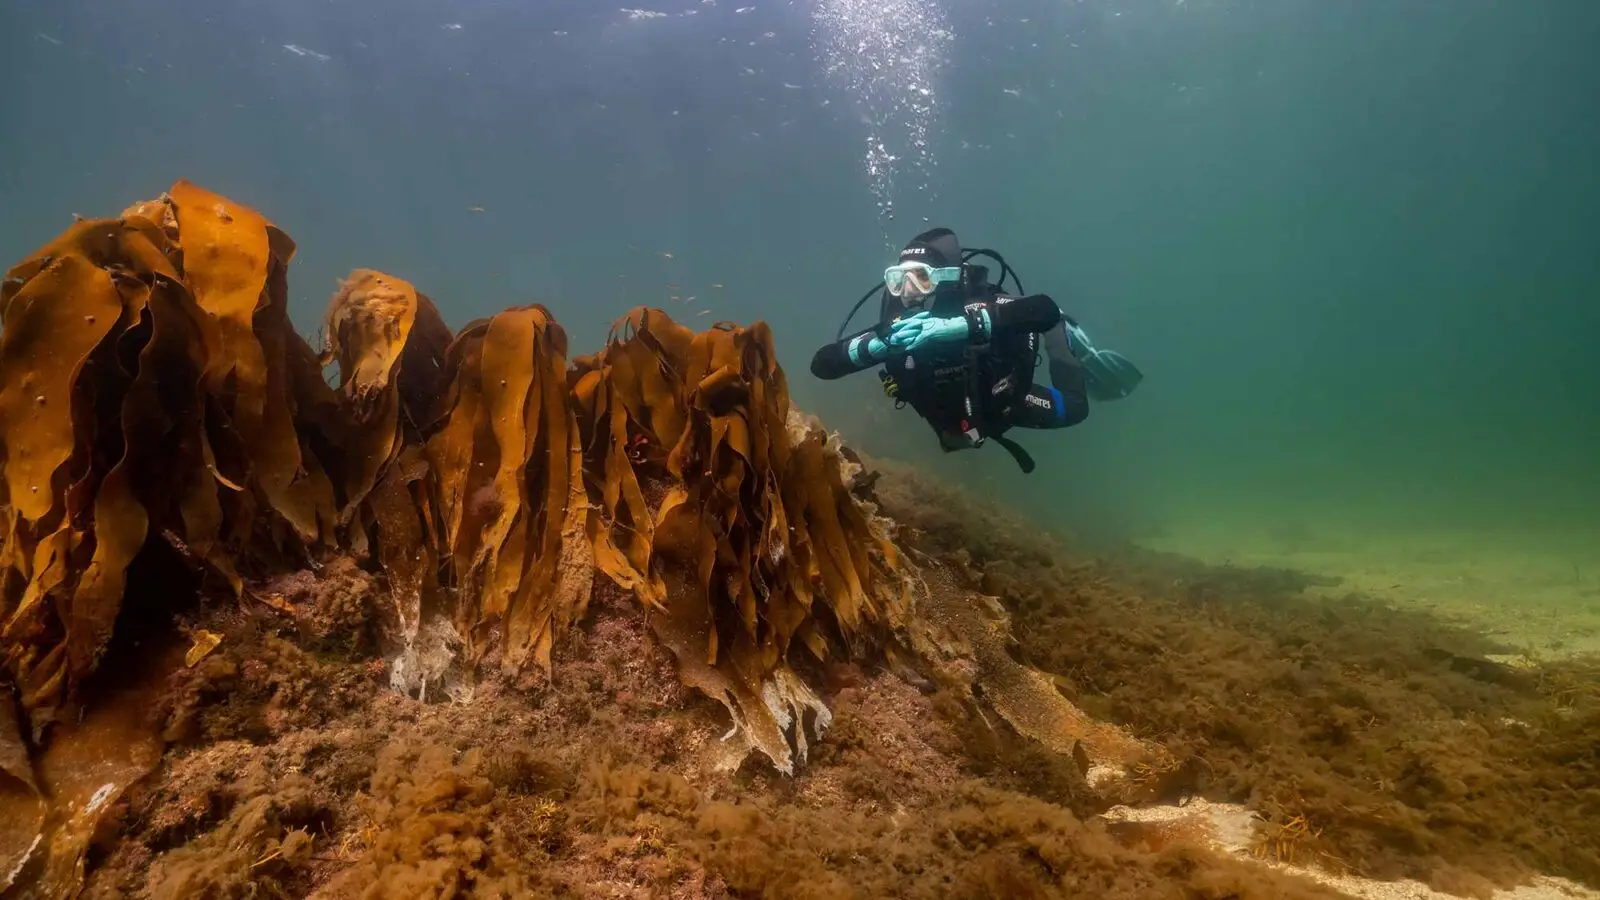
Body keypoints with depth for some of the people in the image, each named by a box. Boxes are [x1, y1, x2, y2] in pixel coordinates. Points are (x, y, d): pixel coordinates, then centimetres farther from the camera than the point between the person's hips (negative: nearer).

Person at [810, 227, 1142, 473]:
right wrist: (877, 346, -54)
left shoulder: (978, 305, -39)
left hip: (1002, 401, -4)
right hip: (953, 420, 4)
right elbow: (821, 364, -35)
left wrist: (956, 326, -65)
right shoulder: (896, 327, -32)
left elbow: (1046, 310, -58)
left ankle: (1063, 340, 38)